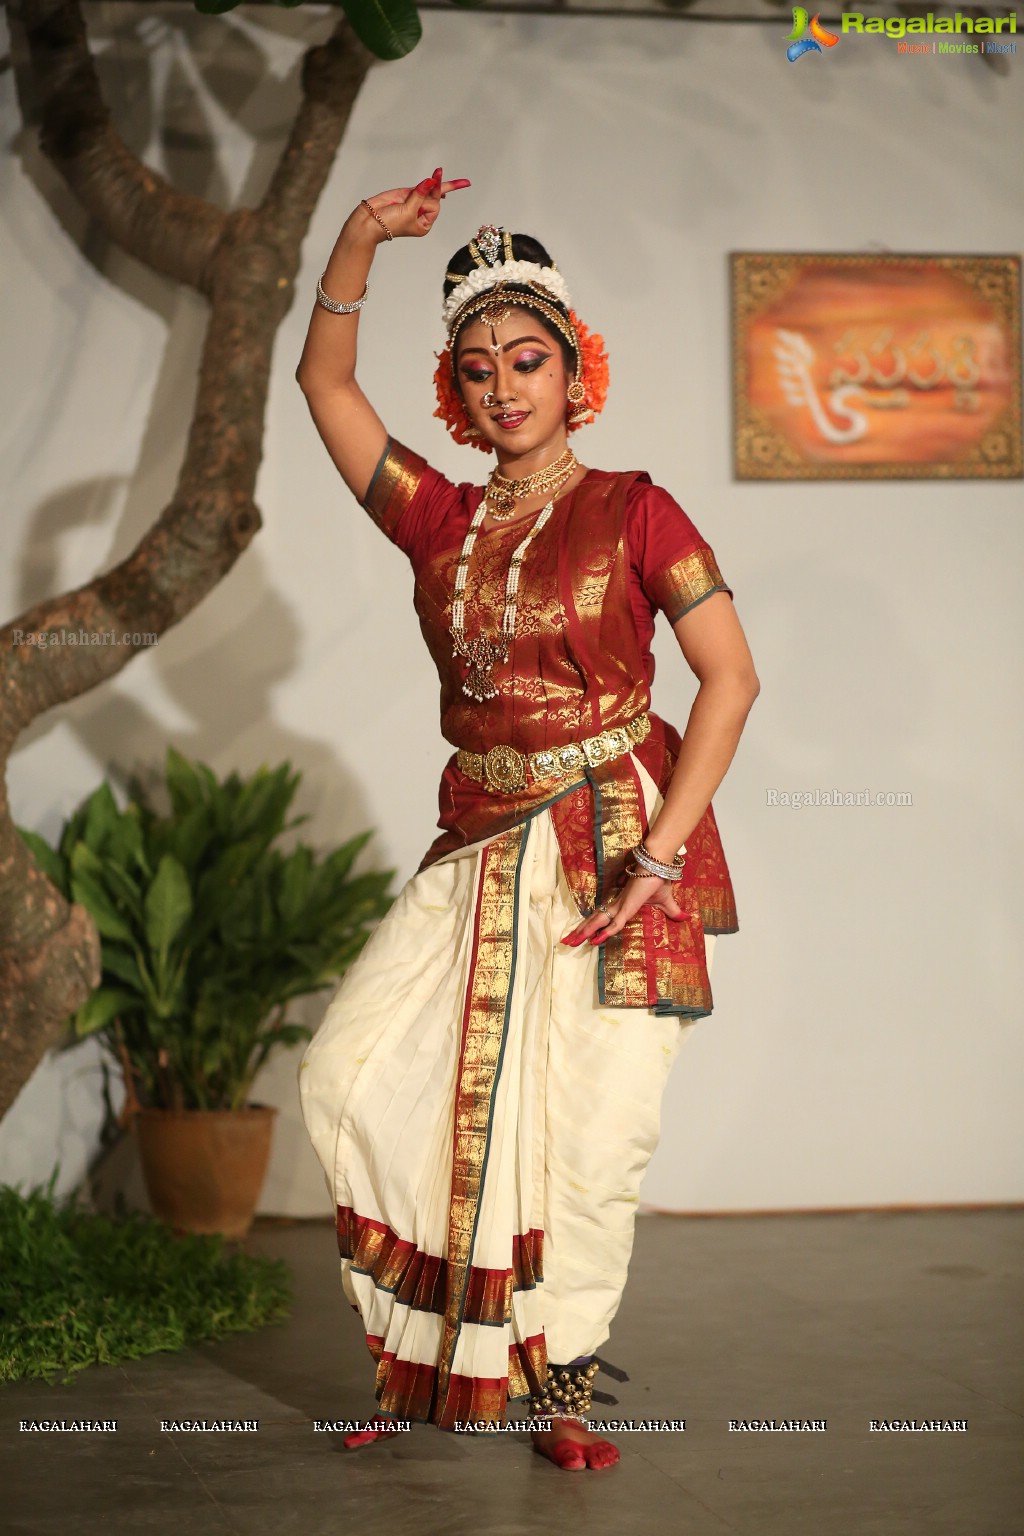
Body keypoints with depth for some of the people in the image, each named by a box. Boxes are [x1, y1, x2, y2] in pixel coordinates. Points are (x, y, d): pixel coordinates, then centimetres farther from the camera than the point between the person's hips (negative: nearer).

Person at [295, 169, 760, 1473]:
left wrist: (661, 850, -15)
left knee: (590, 1134, -5)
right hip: (480, 851, 4)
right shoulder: (439, 521, 10)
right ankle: (433, 1360, 9)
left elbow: (730, 675, -8)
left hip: (616, 845, -4)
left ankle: (562, 1380, 15)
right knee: (353, 1077, -7)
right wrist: (360, 242, -3)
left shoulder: (631, 511, -2)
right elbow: (324, 382, 11)